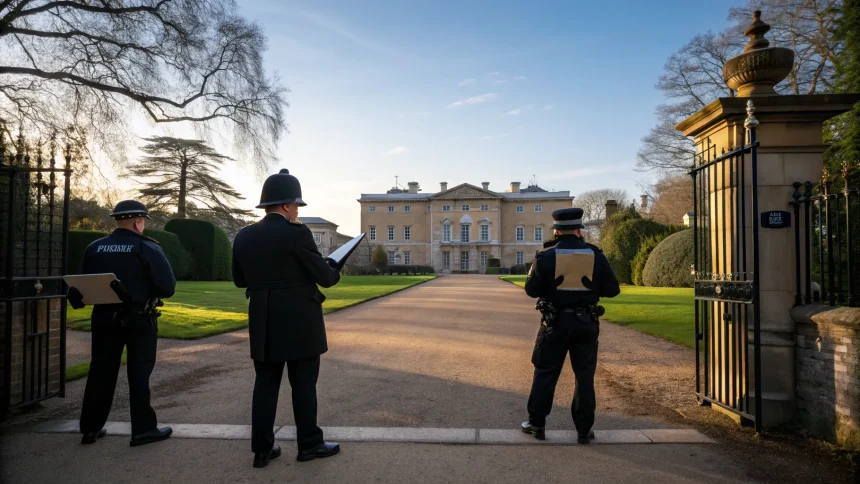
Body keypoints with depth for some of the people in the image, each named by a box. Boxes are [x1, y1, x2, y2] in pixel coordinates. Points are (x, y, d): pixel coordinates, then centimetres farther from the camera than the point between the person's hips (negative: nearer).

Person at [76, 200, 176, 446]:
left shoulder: (94, 248, 3)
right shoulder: (147, 248, -12)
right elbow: (168, 287, -15)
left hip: (104, 318, 4)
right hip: (139, 320, -4)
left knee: (101, 371, 15)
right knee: (139, 373, 4)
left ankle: (90, 428, 23)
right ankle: (143, 429, 10)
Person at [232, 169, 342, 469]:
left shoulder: (244, 236, 4)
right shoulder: (297, 233, -15)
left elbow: (239, 280, 14)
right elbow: (324, 278, -11)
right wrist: (334, 270, 11)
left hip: (263, 324, 6)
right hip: (299, 323, -5)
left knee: (265, 384, 12)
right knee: (303, 384, 6)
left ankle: (262, 449, 19)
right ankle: (309, 444, 18)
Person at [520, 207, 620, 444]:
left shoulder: (546, 256, -8)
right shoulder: (596, 255, -2)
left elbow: (531, 290, -6)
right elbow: (612, 290, 1)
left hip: (555, 322, -1)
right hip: (586, 323, 1)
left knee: (545, 373, 10)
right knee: (584, 376, 11)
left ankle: (536, 423, 17)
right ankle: (584, 430, 17)